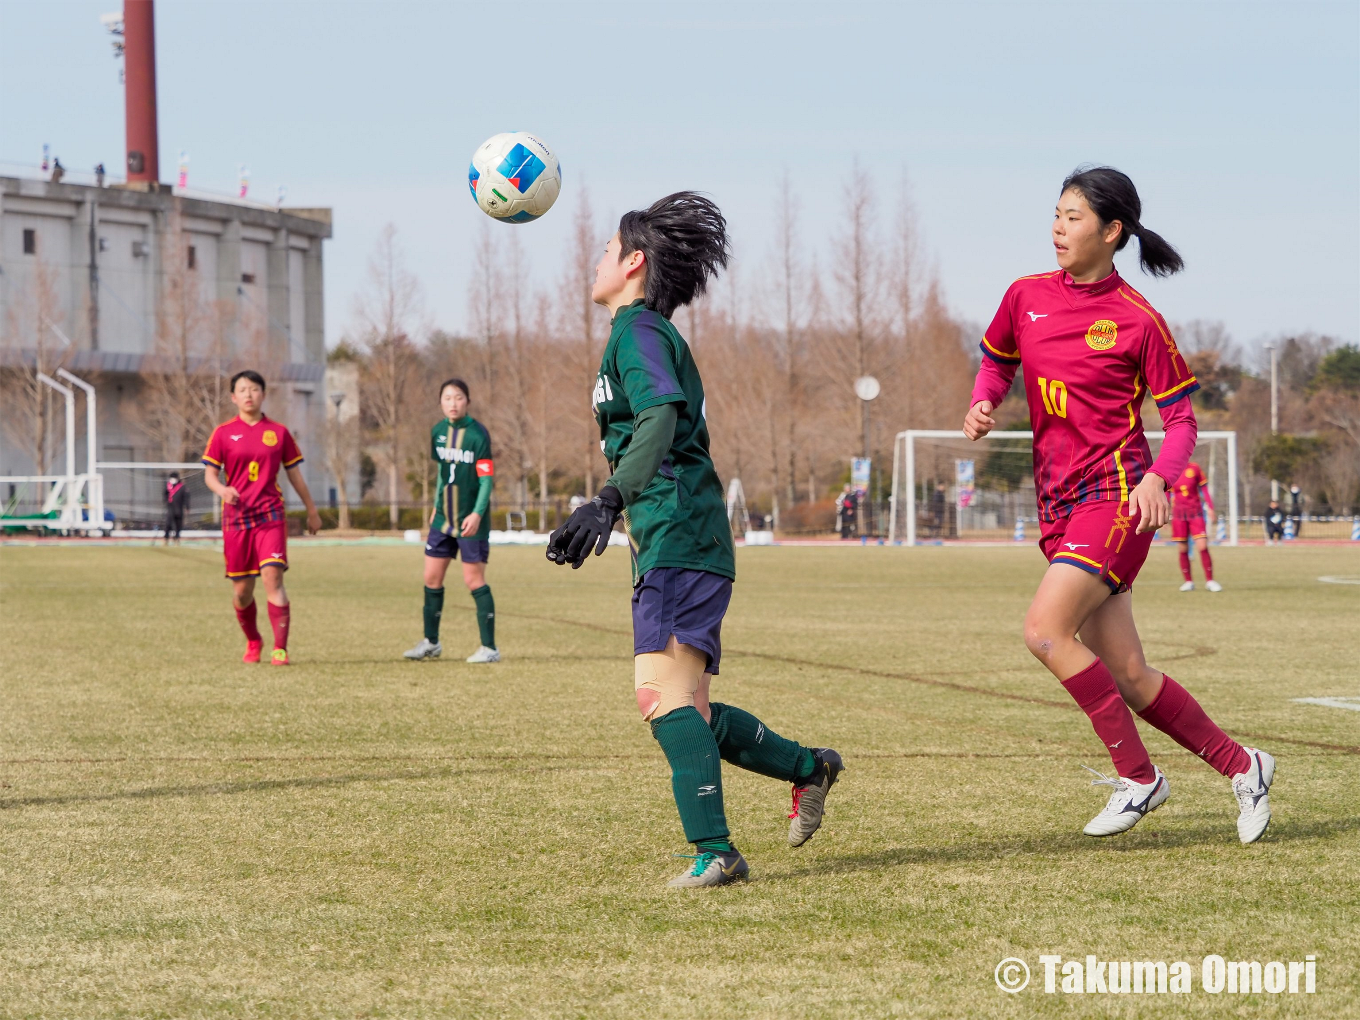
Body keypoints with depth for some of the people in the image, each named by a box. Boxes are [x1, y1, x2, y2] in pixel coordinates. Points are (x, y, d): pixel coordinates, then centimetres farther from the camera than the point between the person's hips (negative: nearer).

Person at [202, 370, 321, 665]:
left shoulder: (278, 432, 8)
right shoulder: (224, 433, 5)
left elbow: (294, 474, 16)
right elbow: (210, 473, 4)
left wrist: (312, 511, 20)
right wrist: (222, 489, -18)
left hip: (270, 516, -1)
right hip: (236, 517, 1)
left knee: (272, 577, -17)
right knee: (242, 589, 5)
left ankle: (280, 649, -15)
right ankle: (253, 642, 30)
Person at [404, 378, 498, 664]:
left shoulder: (477, 434, -13)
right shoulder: (438, 431, 6)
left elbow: (487, 479, -15)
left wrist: (477, 514, -26)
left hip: (471, 522, -6)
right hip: (443, 518, 6)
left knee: (474, 580, -6)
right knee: (432, 578, 9)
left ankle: (489, 648, 0)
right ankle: (431, 642, 23)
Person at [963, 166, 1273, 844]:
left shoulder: (1137, 320, -6)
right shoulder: (1026, 297, 7)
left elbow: (1181, 417, -1)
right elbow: (997, 362, 24)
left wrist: (1157, 478, -18)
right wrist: (983, 403, 2)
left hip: (1116, 494, -6)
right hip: (1059, 502, 6)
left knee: (1044, 629, -22)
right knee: (1126, 675, 3)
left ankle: (1138, 775, -9)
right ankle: (1239, 765, 20)